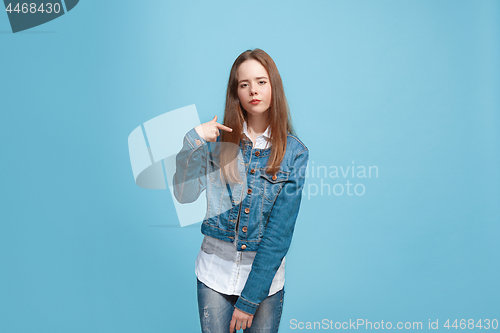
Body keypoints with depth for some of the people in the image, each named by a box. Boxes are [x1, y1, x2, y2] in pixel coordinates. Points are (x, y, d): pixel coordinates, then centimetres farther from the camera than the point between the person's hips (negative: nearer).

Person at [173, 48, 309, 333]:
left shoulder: (294, 152, -8)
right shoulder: (218, 140, -2)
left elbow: (280, 231, -12)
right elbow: (184, 195, -9)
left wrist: (249, 299, -14)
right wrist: (193, 142, -22)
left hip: (266, 274, -1)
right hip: (215, 271, 1)